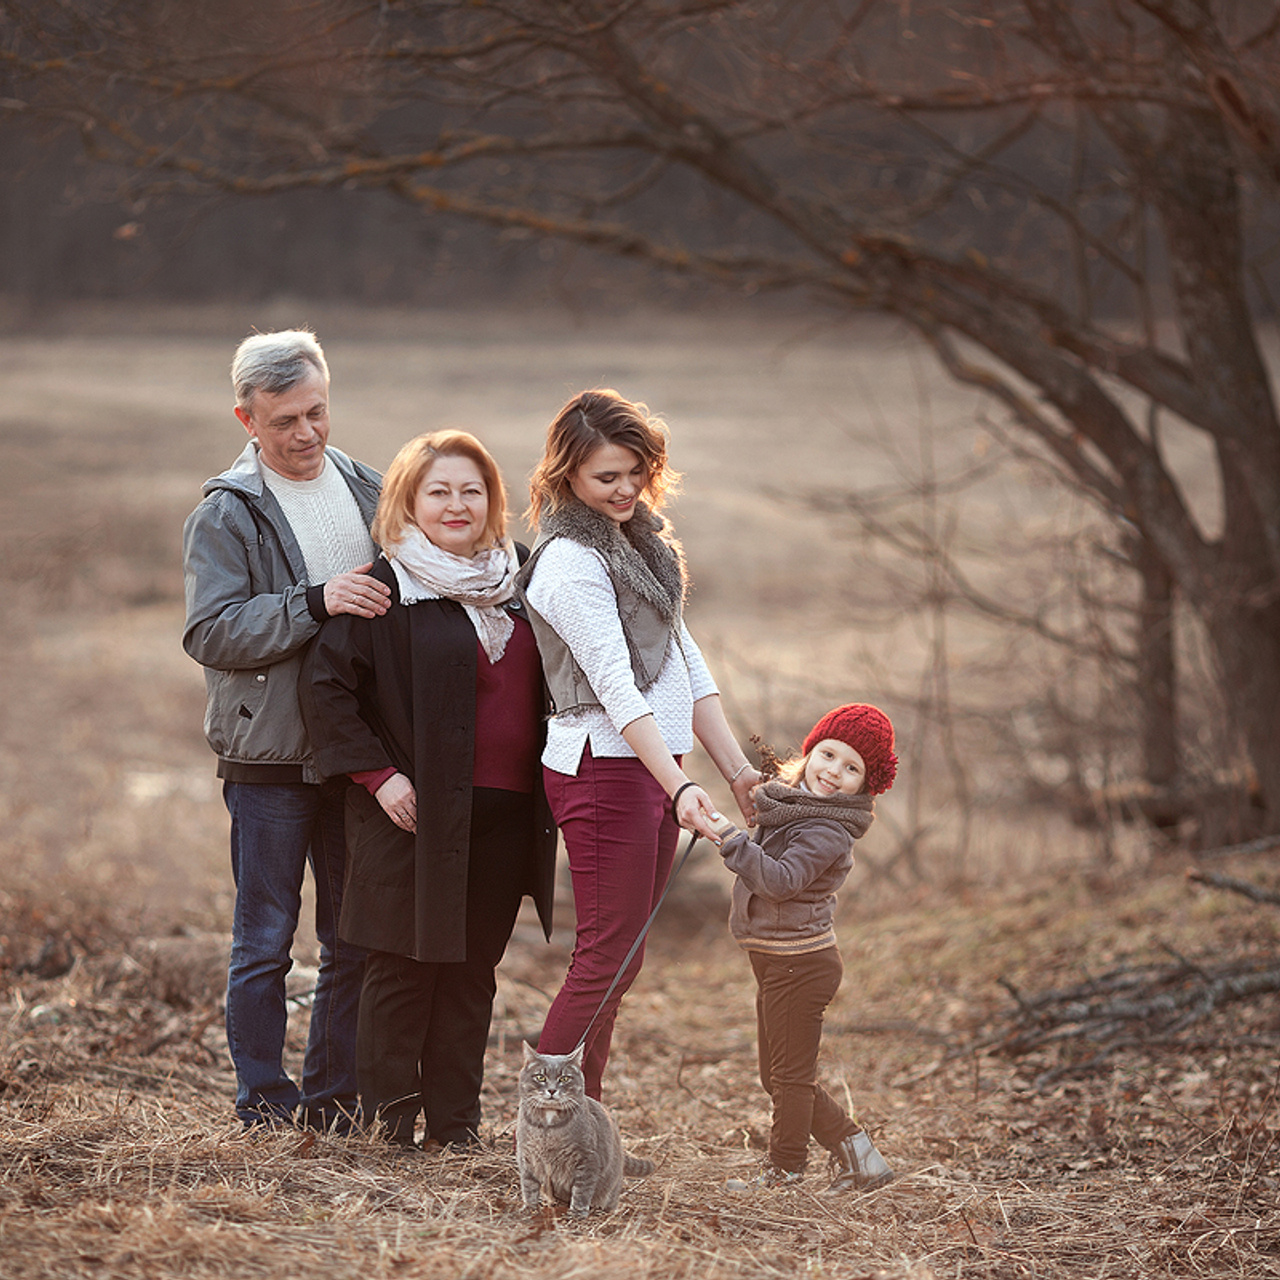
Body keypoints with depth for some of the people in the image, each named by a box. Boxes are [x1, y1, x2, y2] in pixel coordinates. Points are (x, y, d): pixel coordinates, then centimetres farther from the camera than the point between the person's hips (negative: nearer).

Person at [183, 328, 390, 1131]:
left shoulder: (368, 492, 10)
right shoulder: (226, 515, -5)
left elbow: (402, 597, 24)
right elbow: (210, 632, -16)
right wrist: (316, 603, -24)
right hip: (269, 761, -5)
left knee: (356, 942, 9)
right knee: (266, 940, 1)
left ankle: (335, 1099, 19)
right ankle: (265, 1103, 11)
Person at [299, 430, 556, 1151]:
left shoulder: (518, 581, 12)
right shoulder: (386, 589, -6)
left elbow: (542, 688, 23)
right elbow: (326, 685, -7)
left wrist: (550, 784, 13)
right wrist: (378, 774, -12)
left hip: (507, 814, 5)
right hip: (418, 813, -5)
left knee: (474, 969, 10)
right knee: (405, 967, -1)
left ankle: (456, 1118, 18)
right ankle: (390, 1113, 10)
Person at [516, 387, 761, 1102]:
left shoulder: (639, 540, 14)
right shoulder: (570, 561, -15)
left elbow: (684, 661, 16)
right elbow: (616, 687, -23)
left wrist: (737, 768, 10)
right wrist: (680, 788, -32)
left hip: (655, 763, 9)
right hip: (604, 768, -9)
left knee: (621, 957, 11)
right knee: (608, 956, -8)